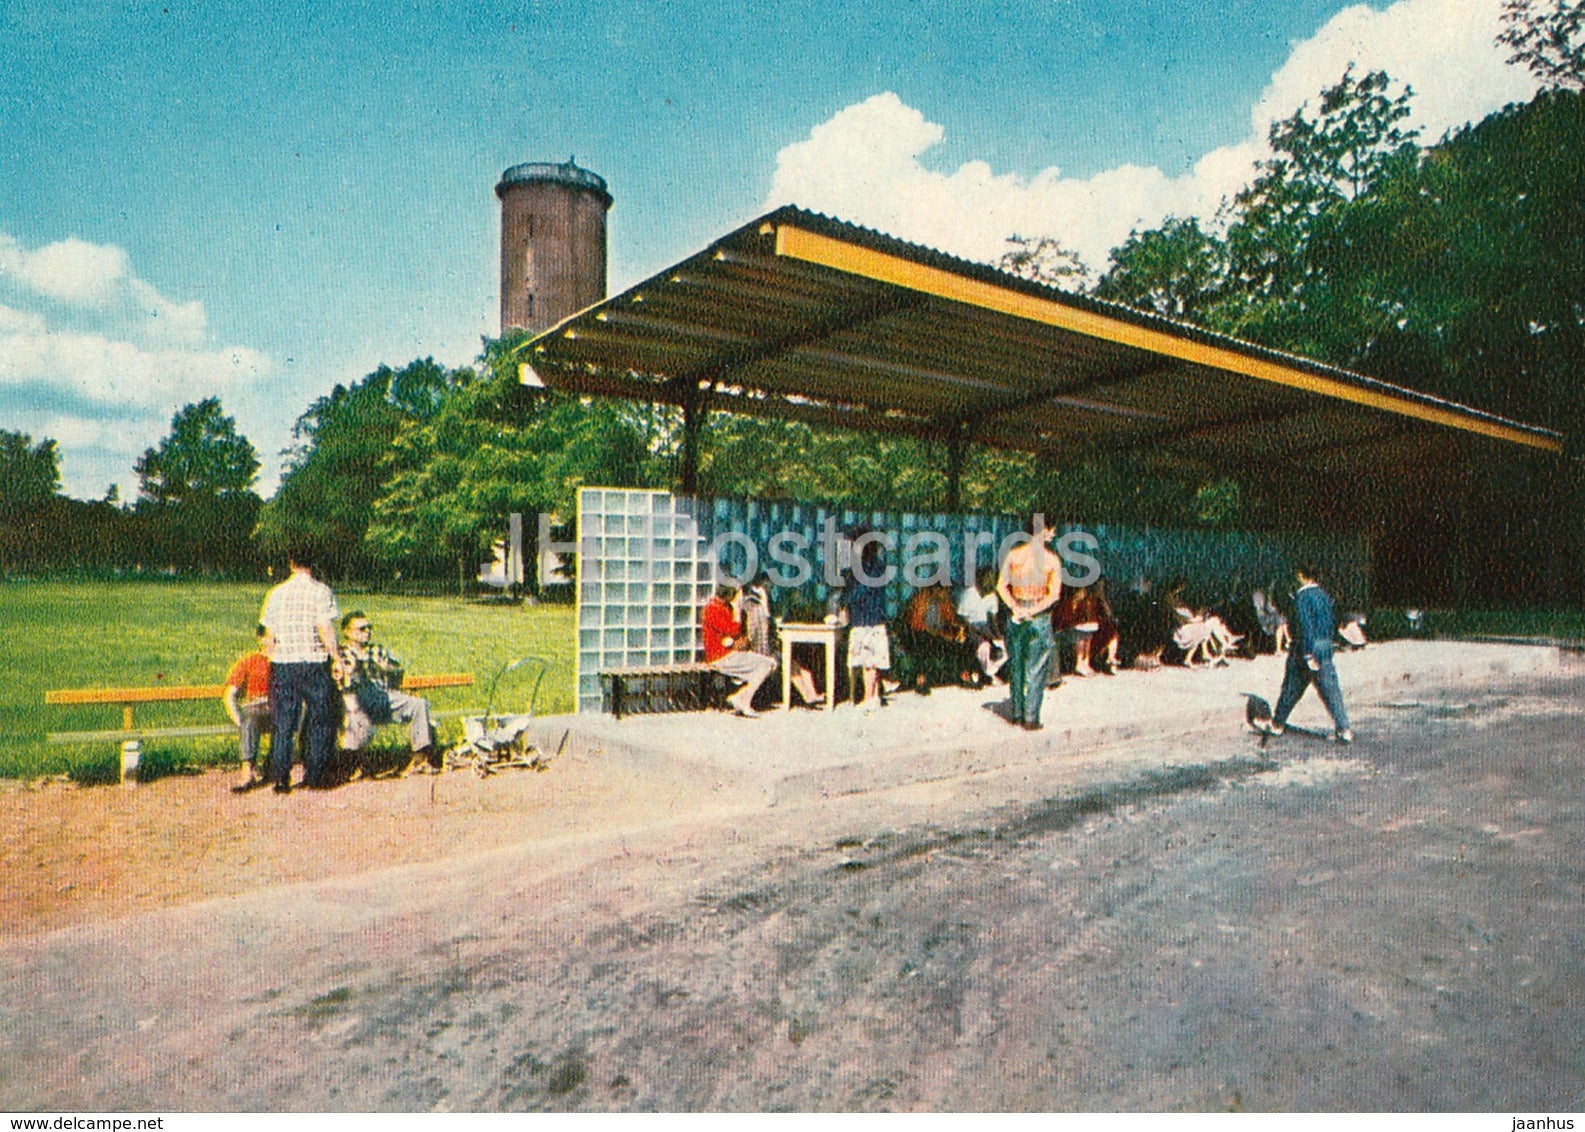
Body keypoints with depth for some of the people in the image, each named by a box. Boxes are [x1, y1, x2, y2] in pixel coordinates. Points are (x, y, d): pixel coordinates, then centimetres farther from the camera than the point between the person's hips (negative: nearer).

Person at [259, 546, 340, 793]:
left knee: (282, 724, 9)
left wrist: (273, 661, 18)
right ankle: (314, 776, 9)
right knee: (320, 722, 8)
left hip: (282, 664, 4)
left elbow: (270, 634, 9)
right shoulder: (321, 591, -5)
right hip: (314, 664, -3)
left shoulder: (276, 593, 7)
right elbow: (326, 630, -12)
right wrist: (337, 658, -7)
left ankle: (280, 779, 9)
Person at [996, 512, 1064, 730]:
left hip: (1015, 616, 3)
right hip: (1039, 618, -3)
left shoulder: (1013, 554, -2)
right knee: (1036, 670, 4)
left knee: (1015, 666, 14)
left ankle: (1017, 714, 21)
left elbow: (1001, 586, -4)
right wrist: (1033, 611, -15)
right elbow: (1054, 595, -14)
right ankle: (1030, 719, 4)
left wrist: (1016, 609, -10)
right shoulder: (1052, 559, -9)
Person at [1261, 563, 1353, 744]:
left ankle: (1277, 725, 19)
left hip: (1306, 649, -5)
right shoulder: (1325, 595, 7)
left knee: (1291, 689, 8)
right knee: (1331, 690, 4)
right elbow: (1334, 623, 12)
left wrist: (1308, 655, -19)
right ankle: (1343, 730, -3)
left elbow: (1305, 626, -19)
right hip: (1325, 649, 5)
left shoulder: (1302, 596, -13)